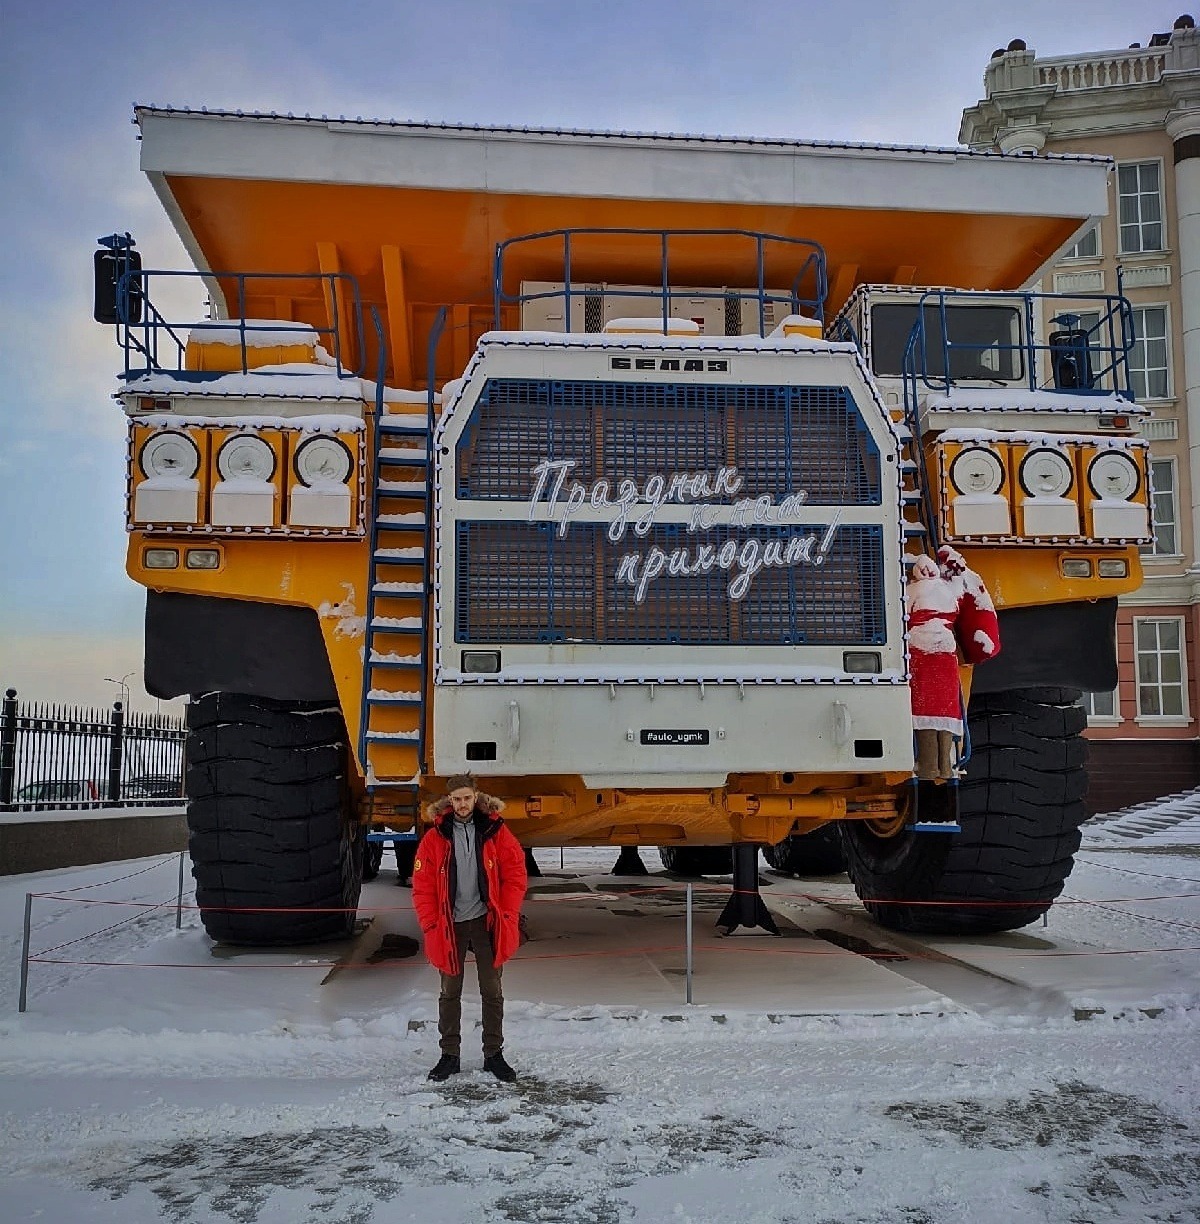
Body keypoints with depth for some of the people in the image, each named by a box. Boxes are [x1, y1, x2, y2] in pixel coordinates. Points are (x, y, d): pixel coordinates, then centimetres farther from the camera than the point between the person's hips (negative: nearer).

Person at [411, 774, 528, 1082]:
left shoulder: (495, 831, -4)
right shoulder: (435, 837, -3)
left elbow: (515, 874, -3)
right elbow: (422, 886, -2)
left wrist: (506, 916, -8)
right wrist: (431, 924, -8)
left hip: (486, 922, 0)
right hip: (450, 925, 1)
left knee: (492, 990, 8)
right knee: (450, 992, 10)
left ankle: (493, 1054, 20)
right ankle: (450, 1055, 22)